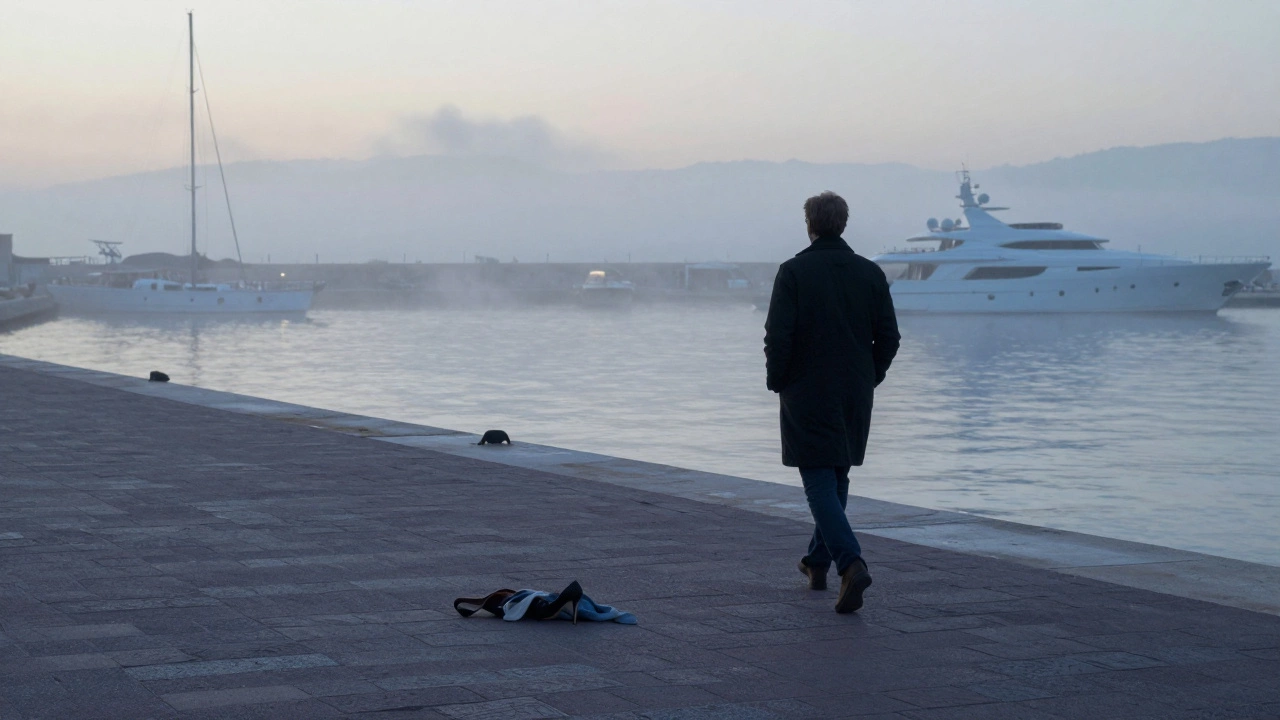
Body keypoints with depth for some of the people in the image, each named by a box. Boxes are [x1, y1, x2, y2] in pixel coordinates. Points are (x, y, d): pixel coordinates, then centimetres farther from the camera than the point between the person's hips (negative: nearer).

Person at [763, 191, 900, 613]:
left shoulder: (794, 272, -9)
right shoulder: (870, 273, 3)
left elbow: (778, 336, -14)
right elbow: (889, 337, 4)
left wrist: (777, 381, 0)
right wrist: (870, 377, 16)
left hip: (807, 393, -5)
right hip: (855, 396, 5)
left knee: (819, 482, -6)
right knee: (836, 478, 19)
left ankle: (851, 563, -24)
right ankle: (819, 561, 30)